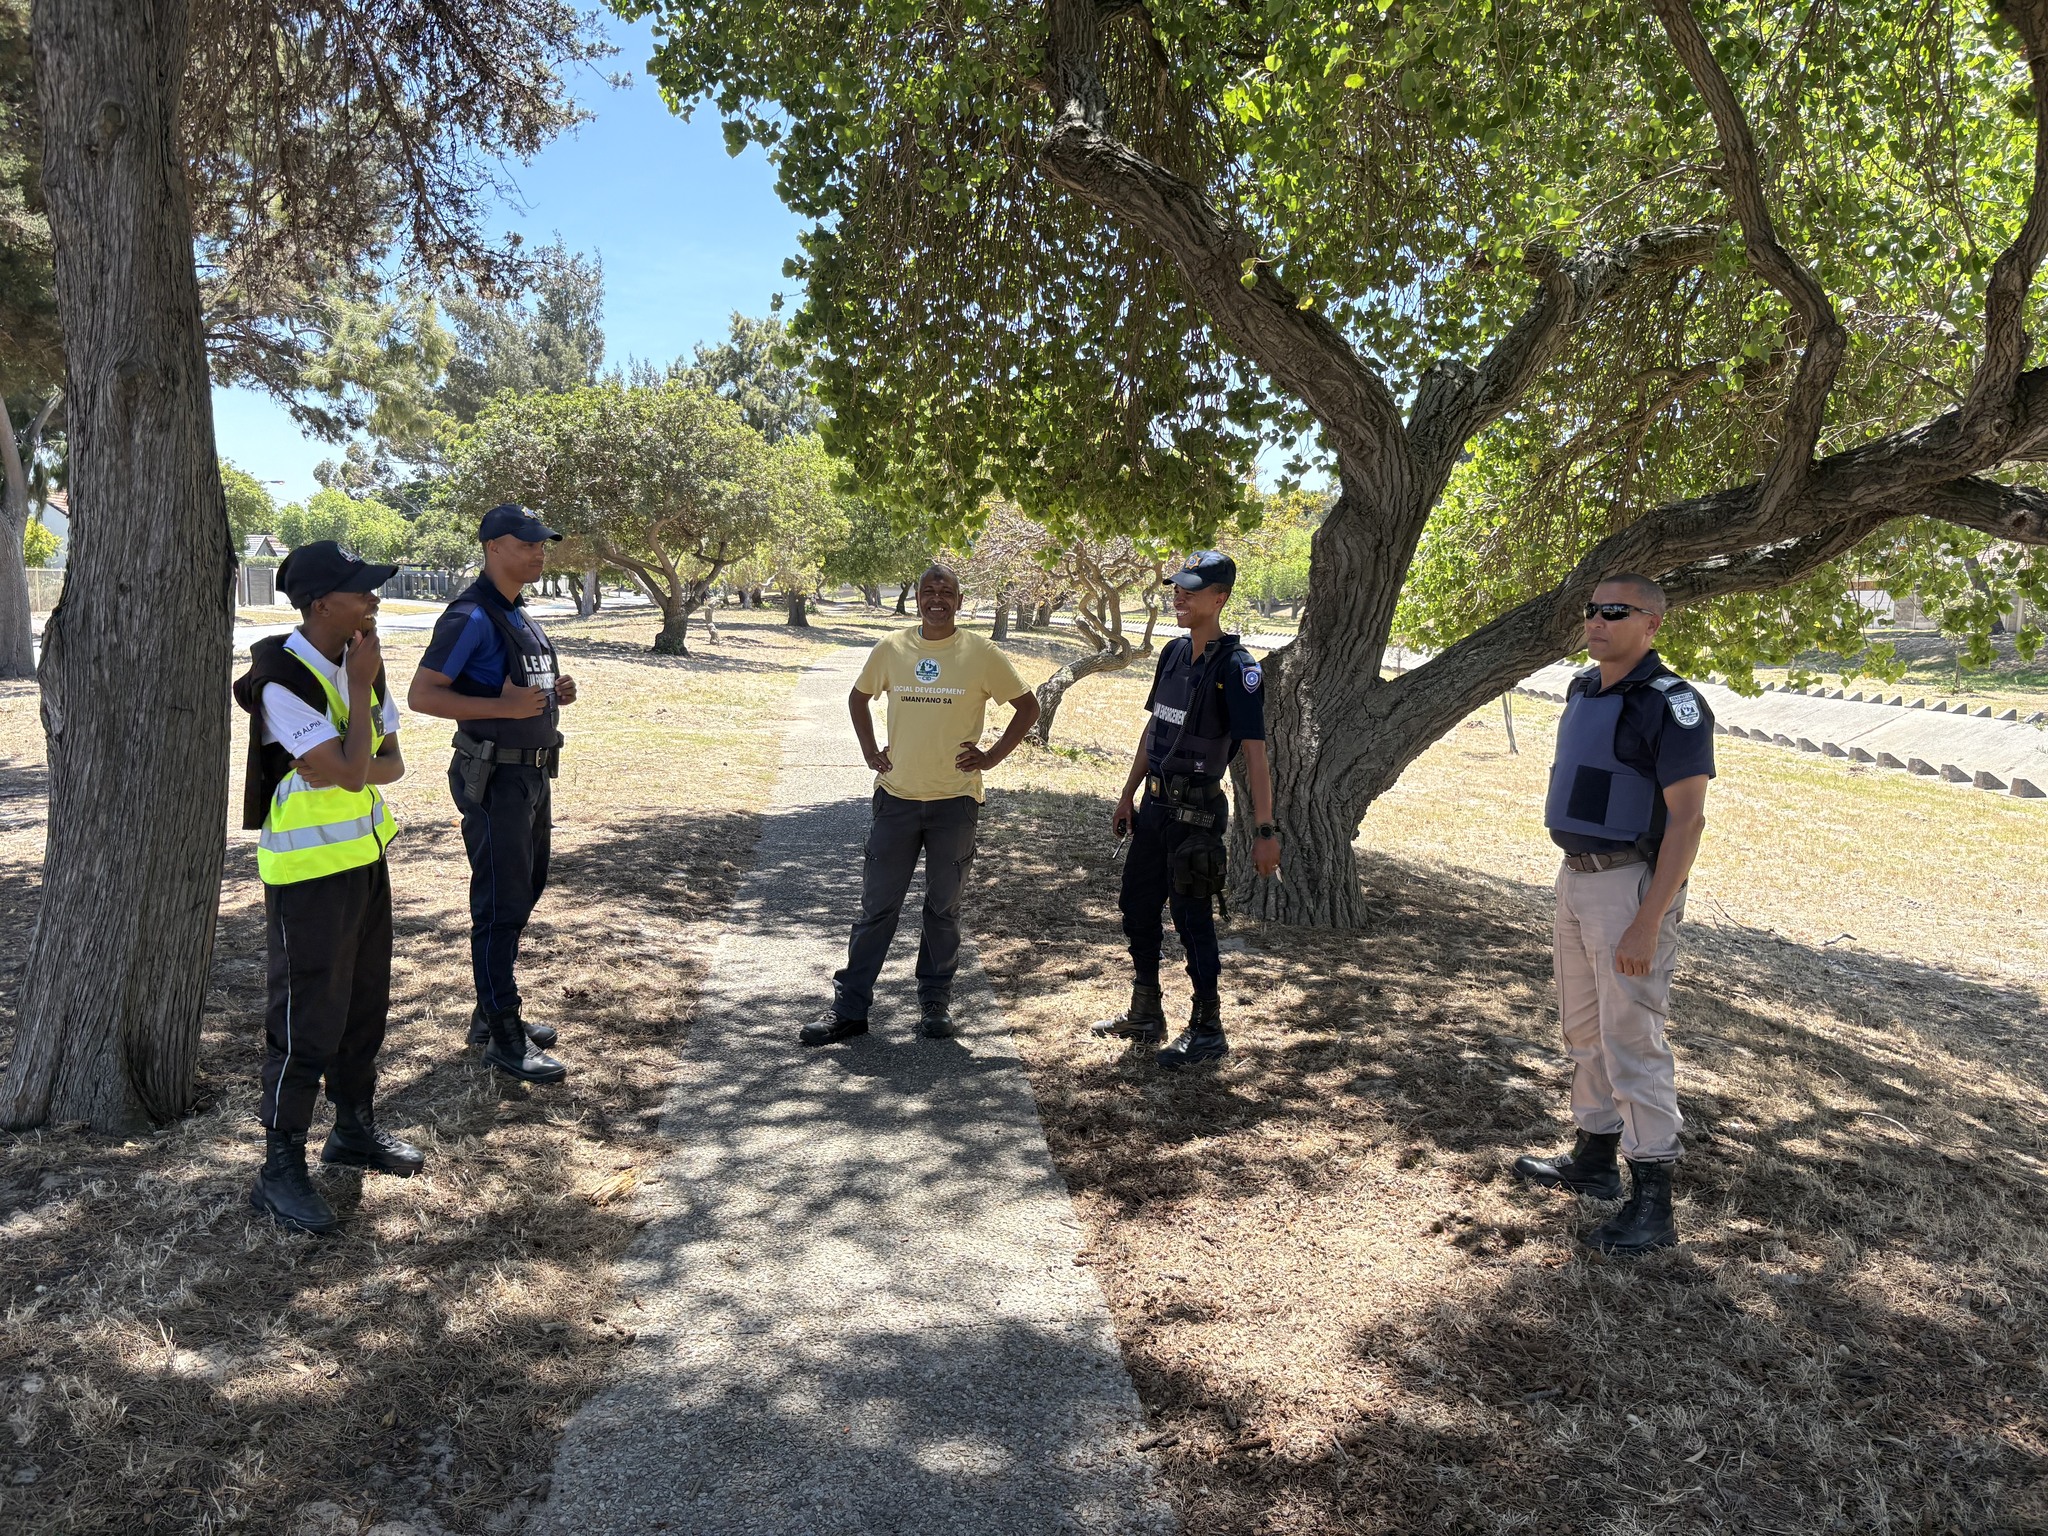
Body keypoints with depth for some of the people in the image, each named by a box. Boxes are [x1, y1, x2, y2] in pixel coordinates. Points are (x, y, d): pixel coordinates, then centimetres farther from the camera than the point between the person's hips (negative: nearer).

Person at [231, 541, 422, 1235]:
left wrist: (342, 767, -17)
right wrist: (361, 686, -18)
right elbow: (351, 772, -26)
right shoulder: (282, 680, -21)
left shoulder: (360, 662, 3)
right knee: (307, 1019, -1)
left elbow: (390, 761, 4)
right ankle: (280, 1168, 12)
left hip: (365, 853, 8)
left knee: (365, 1001, 17)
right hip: (308, 868, -8)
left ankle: (355, 1126, 33)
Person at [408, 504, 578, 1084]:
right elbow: (421, 695, -19)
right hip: (495, 779, -10)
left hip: (534, 775, 10)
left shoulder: (521, 616, 14)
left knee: (524, 894, 17)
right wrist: (504, 706, -27)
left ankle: (495, 1012, 30)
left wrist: (555, 694, 5)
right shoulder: (471, 617, -15)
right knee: (501, 905, -4)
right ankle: (504, 1038, 4)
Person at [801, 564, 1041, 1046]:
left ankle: (935, 1002, 24)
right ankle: (849, 1008, 13)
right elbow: (858, 697, 19)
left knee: (944, 908, 10)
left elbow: (1028, 706, 3)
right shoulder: (891, 649, 3)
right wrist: (870, 751, 8)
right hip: (896, 797, 2)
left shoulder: (981, 653, -4)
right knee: (876, 907, 5)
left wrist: (992, 756, -4)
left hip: (955, 801, -1)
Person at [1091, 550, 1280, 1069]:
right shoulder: (1174, 652, 8)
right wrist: (1128, 796, 17)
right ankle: (1145, 1016, 31)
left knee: (1192, 918, 0)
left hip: (1196, 812, -8)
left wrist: (1265, 831, -24)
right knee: (1137, 908, 15)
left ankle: (1208, 1031, 15)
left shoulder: (1236, 667, -16)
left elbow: (1255, 753, -20)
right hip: (1155, 806, 8)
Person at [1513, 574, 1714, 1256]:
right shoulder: (1584, 690, 11)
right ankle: (1594, 1159, 34)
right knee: (1585, 1028, 18)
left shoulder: (1670, 704, -16)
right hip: (1578, 875, 9)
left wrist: (1648, 922, -23)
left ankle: (1652, 1203, 5)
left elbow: (1686, 819, -20)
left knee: (1631, 1040, -5)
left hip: (1632, 884, -9)